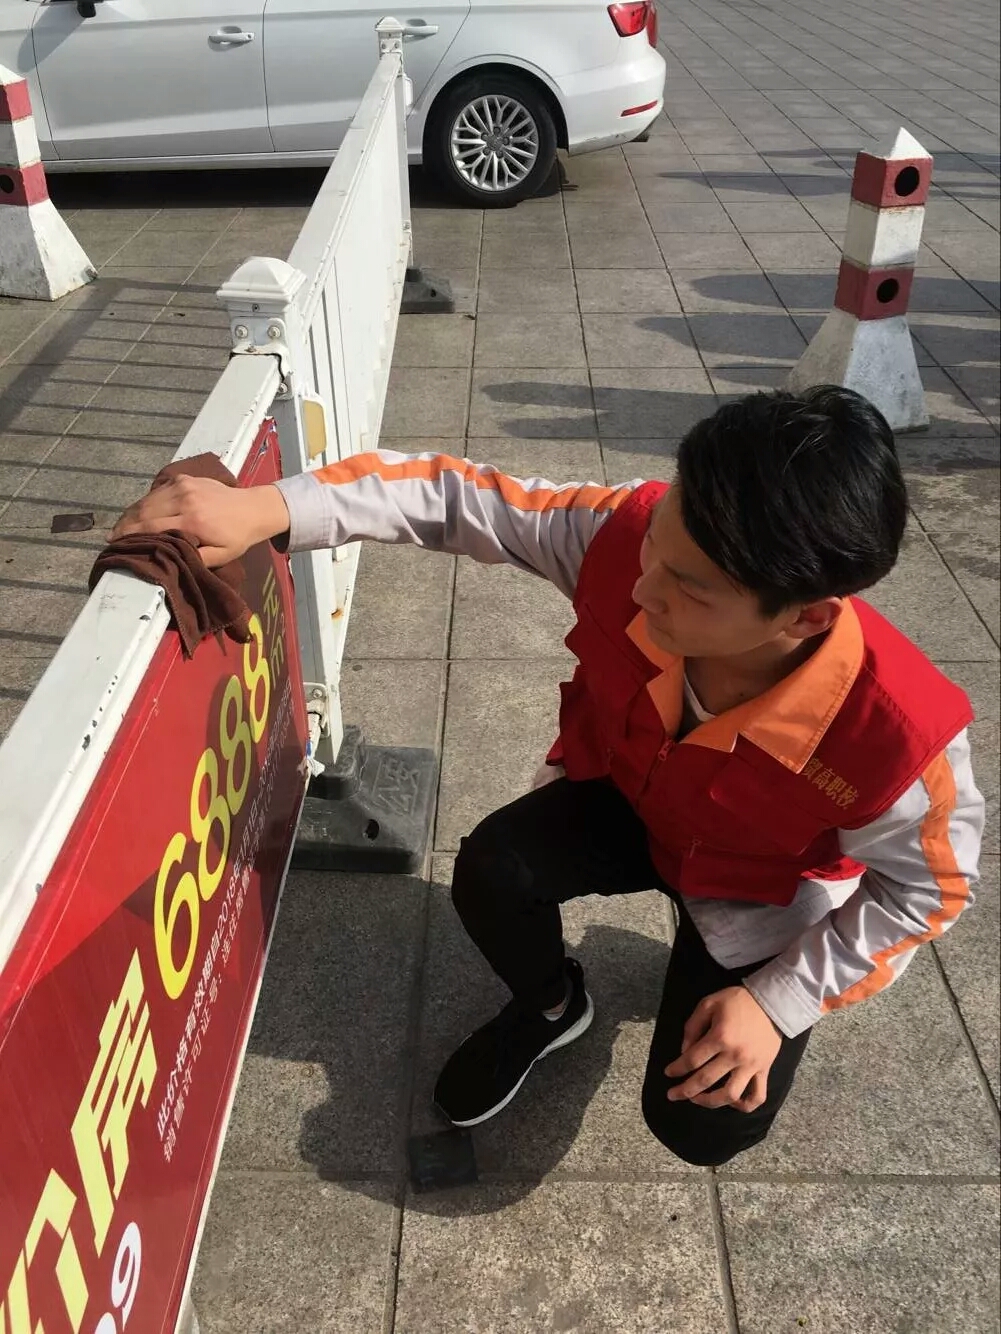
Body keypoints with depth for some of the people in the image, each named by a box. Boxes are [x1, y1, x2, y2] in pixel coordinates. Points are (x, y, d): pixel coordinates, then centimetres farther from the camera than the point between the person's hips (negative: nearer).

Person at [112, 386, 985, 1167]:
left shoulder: (898, 732, -39)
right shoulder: (628, 534, -35)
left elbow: (928, 887, -20)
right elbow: (465, 501, -28)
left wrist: (779, 1003, -18)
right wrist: (270, 510, -39)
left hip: (765, 886, -2)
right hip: (629, 796, 3)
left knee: (701, 1125, -11)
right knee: (491, 872, -26)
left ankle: (735, 974, 24)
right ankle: (551, 1005, 11)